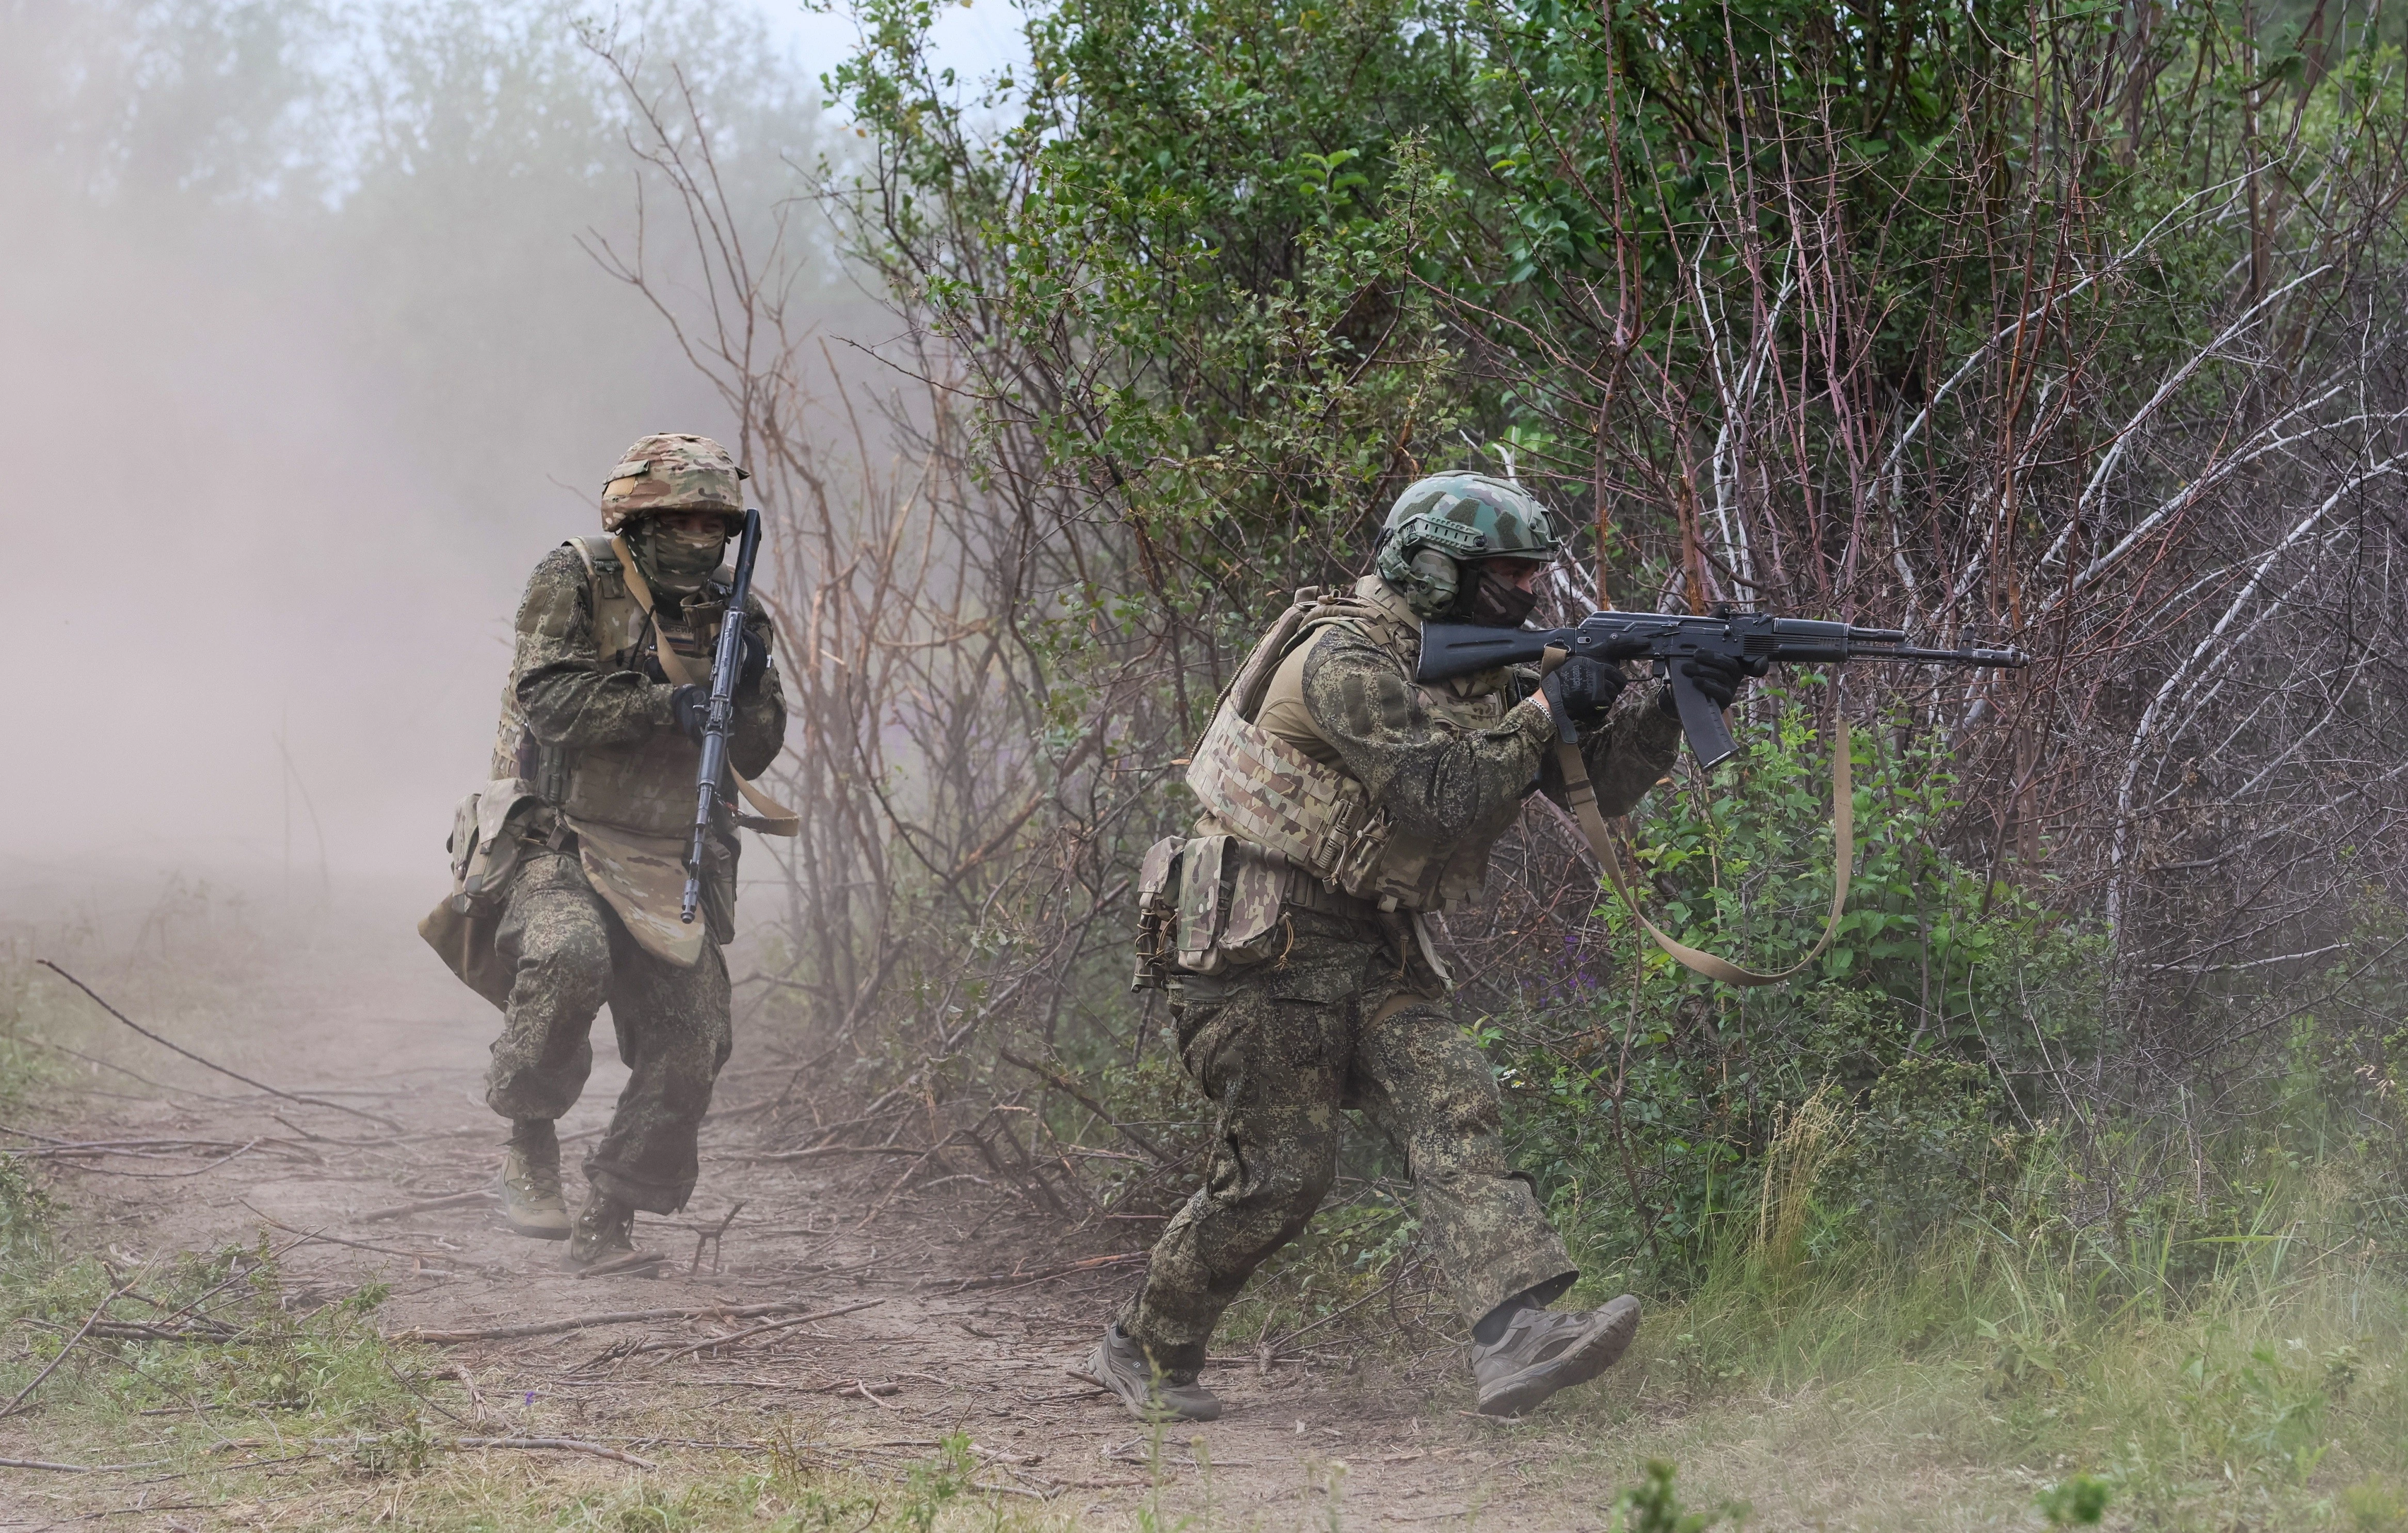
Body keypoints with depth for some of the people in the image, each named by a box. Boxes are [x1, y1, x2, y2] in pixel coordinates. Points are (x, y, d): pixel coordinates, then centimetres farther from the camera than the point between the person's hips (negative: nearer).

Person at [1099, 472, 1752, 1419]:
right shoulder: (1348, 659, -17)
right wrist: (1547, 710, -16)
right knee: (1279, 1172, -7)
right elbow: (1443, 798, -24)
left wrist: (1673, 706, -10)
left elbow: (1596, 785, 6)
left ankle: (1516, 1340, -30)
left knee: (1454, 1109, -14)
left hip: (1365, 952, 8)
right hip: (1254, 952, -8)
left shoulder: (1482, 670, 11)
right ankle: (1144, 1352, 14)